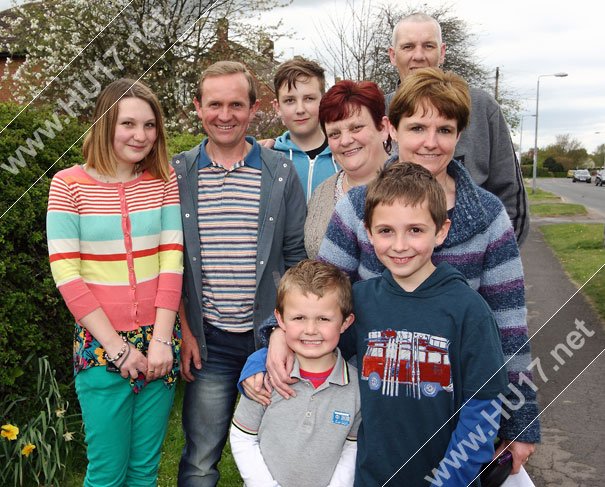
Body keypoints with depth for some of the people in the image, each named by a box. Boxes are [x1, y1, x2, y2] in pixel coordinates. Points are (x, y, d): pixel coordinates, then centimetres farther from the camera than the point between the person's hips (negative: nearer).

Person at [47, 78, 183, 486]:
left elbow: (172, 259, -2)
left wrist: (162, 340, -10)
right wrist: (116, 346, -11)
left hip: (158, 343, 3)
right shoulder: (69, 184, -5)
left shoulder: (165, 180, 3)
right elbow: (66, 273, -9)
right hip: (100, 344, -2)